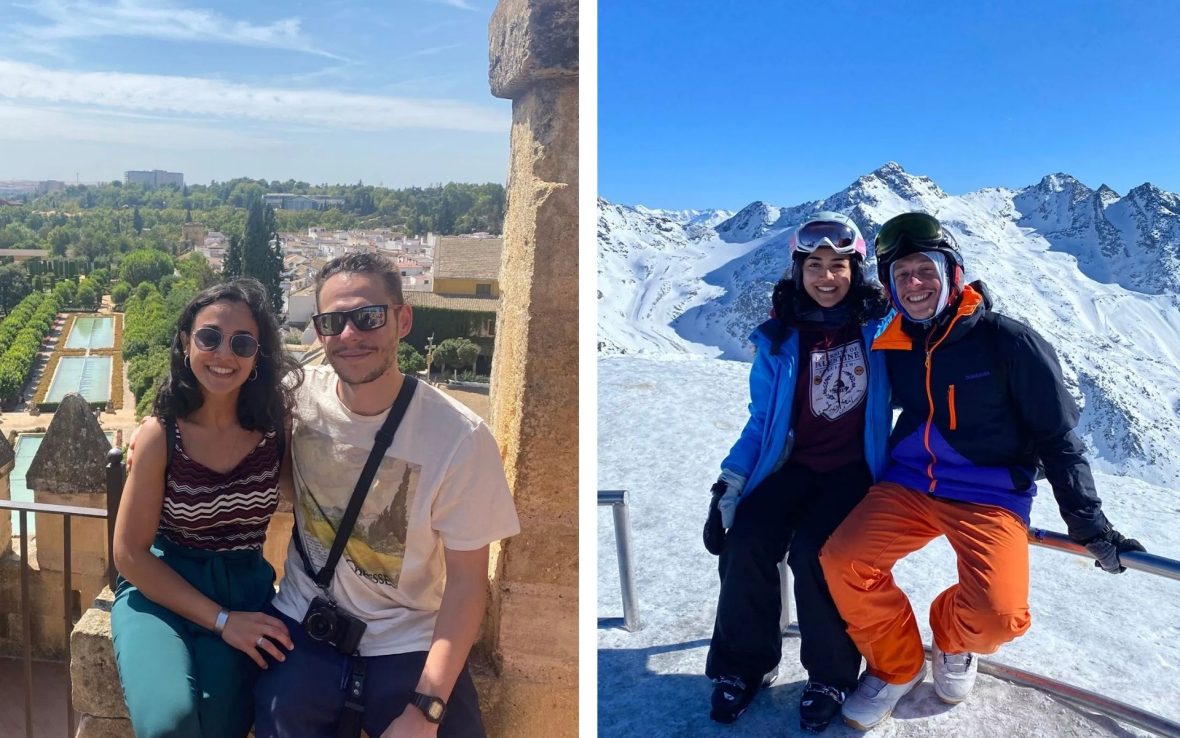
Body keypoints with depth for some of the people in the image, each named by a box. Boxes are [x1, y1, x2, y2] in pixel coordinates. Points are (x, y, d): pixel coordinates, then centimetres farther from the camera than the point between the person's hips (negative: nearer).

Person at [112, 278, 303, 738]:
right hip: (159, 589, -1)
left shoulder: (276, 425, -8)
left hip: (246, 591, 1)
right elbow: (131, 554, -7)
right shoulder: (160, 436, -11)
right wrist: (220, 619, -12)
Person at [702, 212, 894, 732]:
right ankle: (742, 665, 4)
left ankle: (832, 674, -1)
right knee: (745, 544, -19)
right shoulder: (779, 340, 3)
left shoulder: (880, 325, -2)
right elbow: (762, 420, 6)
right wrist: (729, 484, -1)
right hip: (795, 464, 3)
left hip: (855, 467, -2)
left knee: (814, 552, -26)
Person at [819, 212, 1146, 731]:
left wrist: (1088, 524, -5)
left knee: (996, 616, -26)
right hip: (909, 486, 3)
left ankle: (951, 637, 15)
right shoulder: (890, 348, 2)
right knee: (842, 560, -21)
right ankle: (896, 664, 7)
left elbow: (1058, 436, -4)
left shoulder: (1007, 341, -10)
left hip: (991, 495, -3)